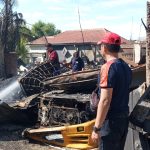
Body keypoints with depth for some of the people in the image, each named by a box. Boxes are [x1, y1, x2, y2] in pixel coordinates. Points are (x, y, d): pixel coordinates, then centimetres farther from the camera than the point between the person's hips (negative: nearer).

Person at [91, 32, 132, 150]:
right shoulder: (126, 67, 8)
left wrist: (96, 128, -19)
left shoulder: (108, 67, -18)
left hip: (111, 120, -8)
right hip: (124, 118, 8)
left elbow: (105, 101, -23)